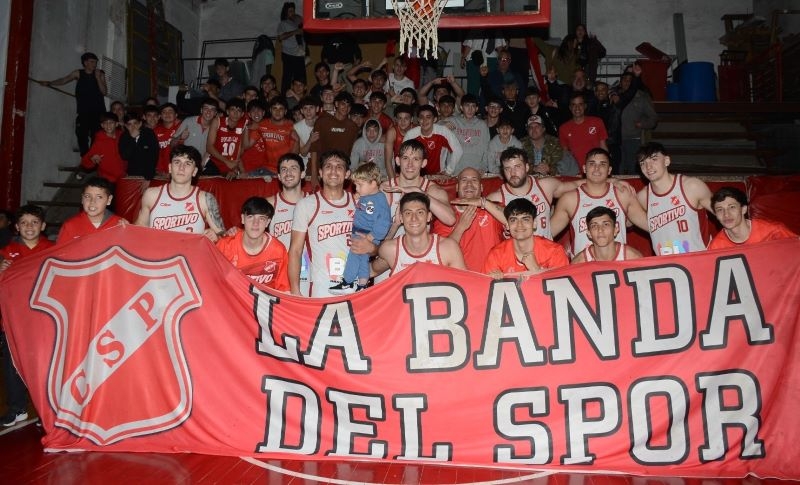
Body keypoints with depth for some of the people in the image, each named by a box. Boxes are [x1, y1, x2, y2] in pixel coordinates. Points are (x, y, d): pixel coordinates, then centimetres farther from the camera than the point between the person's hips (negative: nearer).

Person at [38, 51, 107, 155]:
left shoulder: (100, 74, 4)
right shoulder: (78, 73, 9)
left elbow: (104, 92, -3)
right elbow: (64, 80, 6)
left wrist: (98, 77, -11)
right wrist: (49, 83, -5)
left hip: (98, 112, -2)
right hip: (83, 112, 2)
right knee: (82, 136, -3)